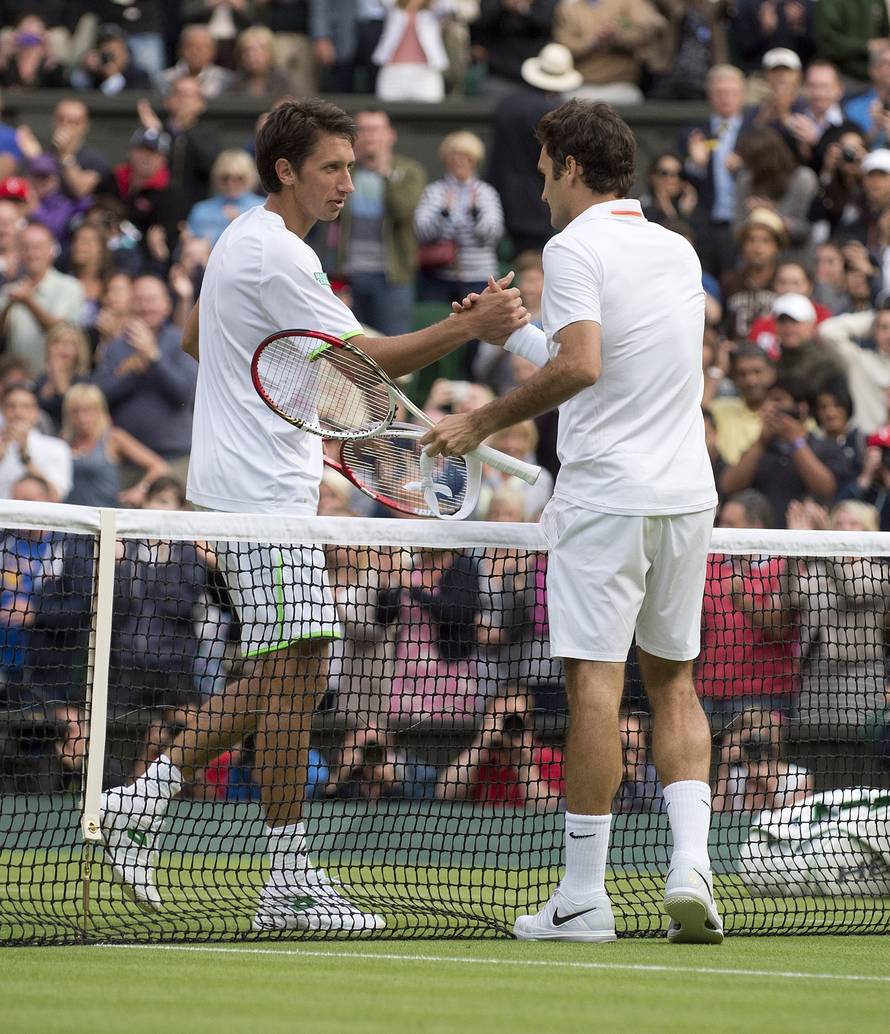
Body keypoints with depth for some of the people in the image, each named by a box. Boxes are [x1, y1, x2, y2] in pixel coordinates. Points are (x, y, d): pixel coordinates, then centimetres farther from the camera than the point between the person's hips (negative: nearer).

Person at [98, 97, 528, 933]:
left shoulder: (242, 239, 17)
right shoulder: (275, 255, -16)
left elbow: (194, 337, 31)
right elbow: (366, 359, -20)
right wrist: (470, 327, -25)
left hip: (251, 486, 11)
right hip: (262, 494, -11)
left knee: (279, 676, 11)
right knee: (294, 673, -10)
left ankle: (145, 798, 13)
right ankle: (289, 881, -9)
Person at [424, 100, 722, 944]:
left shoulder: (575, 248, -8)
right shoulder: (679, 251, 15)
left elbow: (580, 367, -22)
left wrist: (485, 421, -14)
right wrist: (511, 332, 25)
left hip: (606, 494, -7)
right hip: (688, 491, 7)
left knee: (595, 685, -4)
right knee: (672, 683, 13)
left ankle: (584, 896, -3)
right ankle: (690, 867, -2)